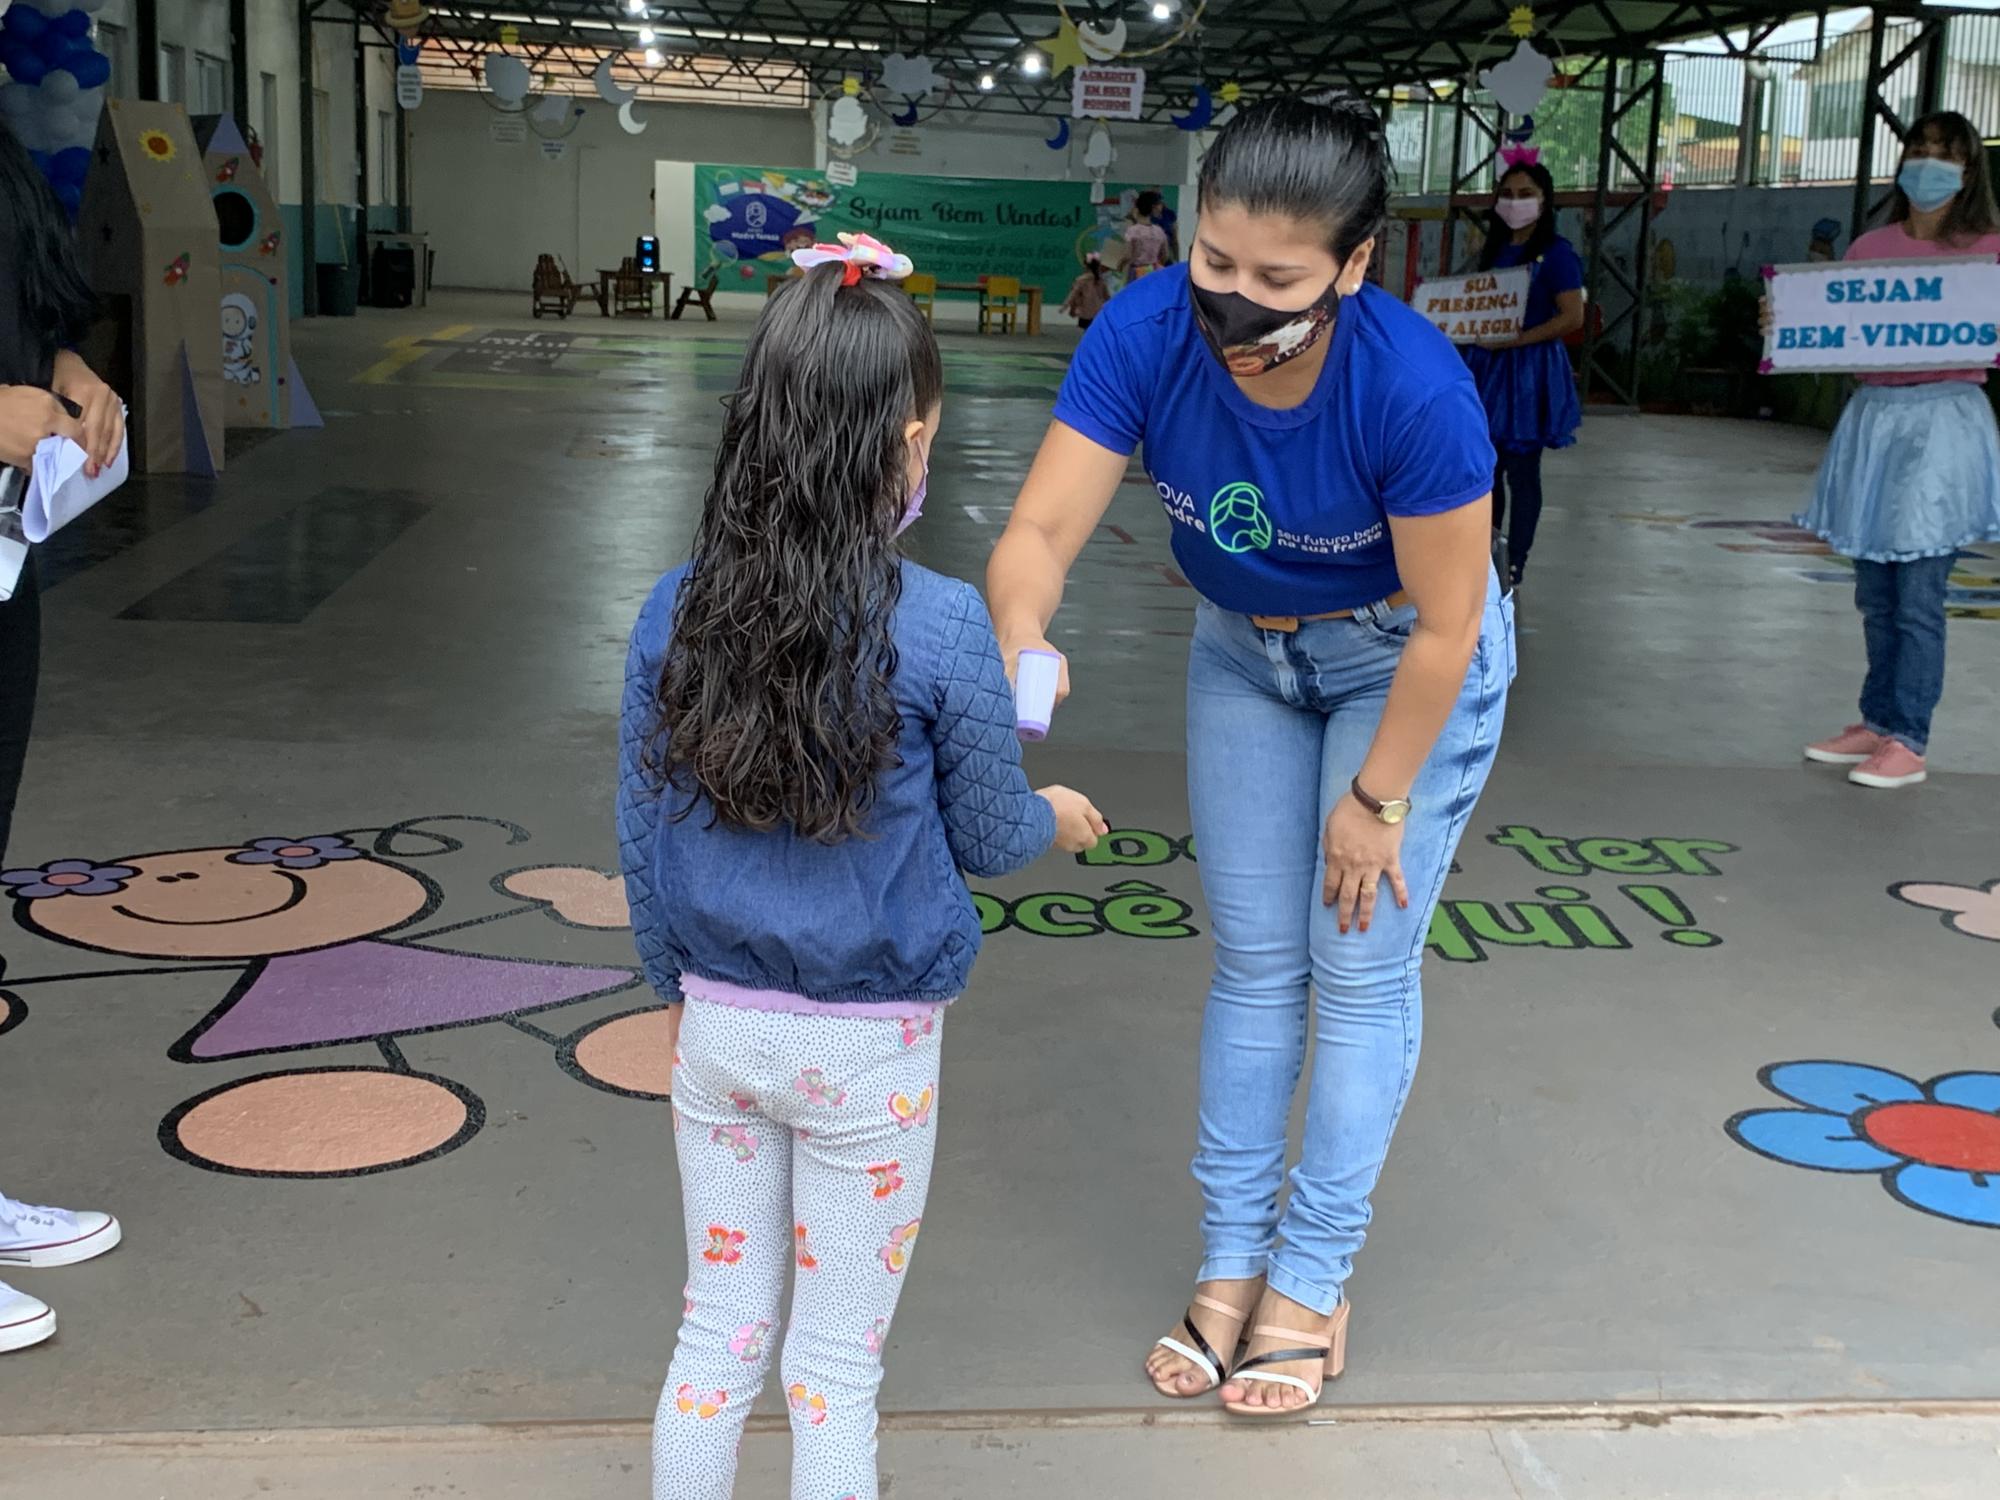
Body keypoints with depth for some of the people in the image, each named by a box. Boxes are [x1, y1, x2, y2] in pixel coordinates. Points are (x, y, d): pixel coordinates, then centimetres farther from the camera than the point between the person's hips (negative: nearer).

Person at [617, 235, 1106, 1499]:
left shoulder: (676, 613, -6)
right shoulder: (940, 627, -18)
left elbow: (644, 833, 2)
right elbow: (986, 835, -5)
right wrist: (1058, 820, 18)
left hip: (719, 1025, 3)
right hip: (867, 1050, -3)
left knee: (717, 1337, 18)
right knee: (836, 1370, 12)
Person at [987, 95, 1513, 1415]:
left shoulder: (1413, 386, -36)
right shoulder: (1147, 333, -27)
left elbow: (1446, 626, -25)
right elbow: (1044, 528, -29)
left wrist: (1374, 797, -17)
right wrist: (1022, 641, -49)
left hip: (1405, 660, -4)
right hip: (1245, 650, 4)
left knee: (1360, 966, 0)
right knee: (1254, 962, 10)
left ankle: (1313, 1284, 16)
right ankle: (1232, 1263, 23)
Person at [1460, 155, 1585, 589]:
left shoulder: (1555, 253, -7)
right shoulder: (1494, 251, 15)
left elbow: (1572, 317, -15)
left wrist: (1514, 340, -20)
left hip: (1531, 370, -6)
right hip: (1488, 367, 7)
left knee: (1522, 470, -2)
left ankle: (1515, 564, 4)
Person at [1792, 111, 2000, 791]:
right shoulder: (1870, 248, 11)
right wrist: (1781, 322, -5)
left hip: (1943, 421, -4)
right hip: (1871, 416, 4)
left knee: (1919, 597, -5)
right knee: (1875, 595, 11)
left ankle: (1907, 744, 0)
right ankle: (1877, 723, 22)